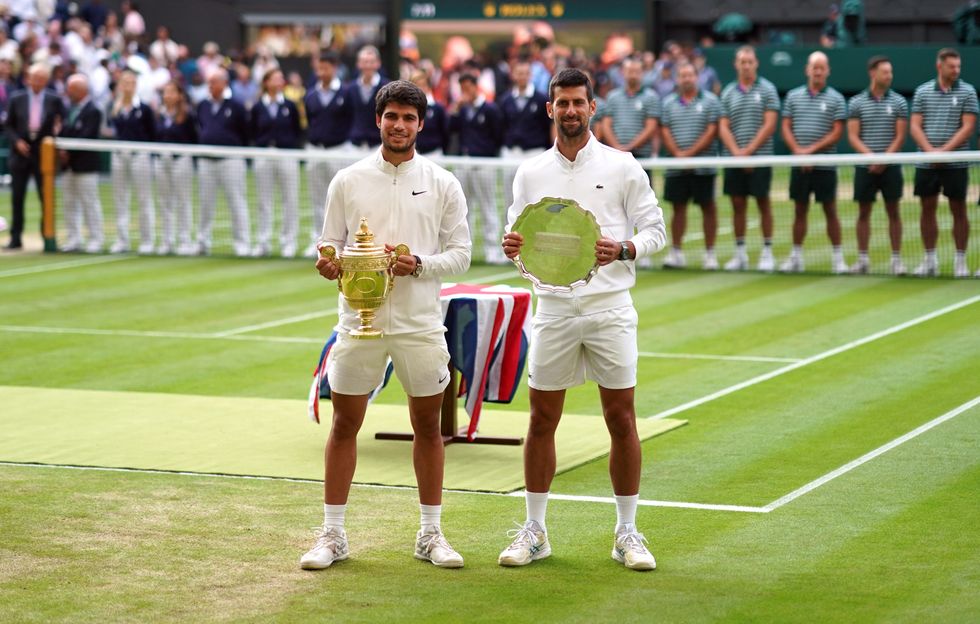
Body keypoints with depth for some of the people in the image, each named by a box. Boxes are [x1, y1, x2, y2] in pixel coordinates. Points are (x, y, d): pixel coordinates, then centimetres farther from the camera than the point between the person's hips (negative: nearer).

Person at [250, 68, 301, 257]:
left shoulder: (290, 106, 5)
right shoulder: (257, 108, 5)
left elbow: (298, 131, 6)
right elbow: (253, 134, 8)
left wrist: (293, 149, -6)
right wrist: (263, 145, -6)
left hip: (287, 156, 0)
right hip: (263, 158, 0)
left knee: (290, 200, -1)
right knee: (264, 201, 5)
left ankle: (288, 242, 6)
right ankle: (263, 242, 11)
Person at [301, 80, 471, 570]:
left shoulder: (442, 184, 2)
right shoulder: (348, 181, 4)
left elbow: (459, 254, 1)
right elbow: (331, 245, 8)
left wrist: (419, 264, -16)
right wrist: (329, 264, -14)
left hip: (421, 323, 0)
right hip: (359, 321, 0)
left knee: (428, 427, 7)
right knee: (344, 425, 3)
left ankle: (430, 534, 18)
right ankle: (332, 535, 12)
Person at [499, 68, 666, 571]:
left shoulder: (622, 167, 2)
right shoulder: (530, 174, 9)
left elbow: (654, 230, 2)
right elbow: (518, 236, 13)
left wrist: (623, 249, -17)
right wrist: (511, 246, -10)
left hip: (609, 307, -2)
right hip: (553, 308, 2)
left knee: (621, 420, 0)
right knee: (541, 420, 4)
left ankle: (627, 533, 9)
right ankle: (534, 531, 14)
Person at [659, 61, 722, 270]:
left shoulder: (709, 100, 1)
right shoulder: (669, 103, 11)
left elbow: (712, 131, -6)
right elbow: (665, 131, 6)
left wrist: (690, 153, -14)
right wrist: (677, 154, -10)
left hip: (703, 165, -3)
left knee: (708, 207, 0)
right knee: (678, 207, 5)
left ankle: (710, 253, 5)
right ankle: (676, 252, 10)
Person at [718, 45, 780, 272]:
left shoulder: (767, 90, 0)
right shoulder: (728, 93, 10)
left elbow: (769, 125, -6)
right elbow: (723, 128, 5)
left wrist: (748, 150, -13)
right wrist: (736, 151, -10)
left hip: (759, 157, -3)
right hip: (733, 158, 3)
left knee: (763, 203, 0)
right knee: (738, 205, 5)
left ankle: (767, 253, 5)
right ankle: (740, 254, 11)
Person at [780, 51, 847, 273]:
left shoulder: (835, 99, 1)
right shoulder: (794, 96, 9)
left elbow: (837, 132, -5)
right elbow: (786, 128, 6)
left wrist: (811, 150, -14)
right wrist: (798, 150, -10)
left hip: (825, 164, -2)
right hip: (799, 164, 3)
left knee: (830, 210, -1)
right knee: (800, 210, 7)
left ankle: (837, 257, 4)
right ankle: (796, 257, 12)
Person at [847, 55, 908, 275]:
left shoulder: (898, 102, 4)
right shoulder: (856, 103, 3)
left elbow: (900, 137, 0)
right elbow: (853, 137, -1)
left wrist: (884, 159, -13)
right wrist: (871, 156, -15)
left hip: (890, 166, 0)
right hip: (865, 166, 0)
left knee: (893, 211, 0)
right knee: (863, 212, 4)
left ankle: (896, 259, 4)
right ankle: (862, 259, 10)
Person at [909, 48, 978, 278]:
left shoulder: (967, 91, 1)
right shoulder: (922, 91, 7)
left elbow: (968, 127, -6)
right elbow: (915, 126, 3)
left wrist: (945, 150, -15)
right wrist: (930, 150, -13)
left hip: (956, 163, -2)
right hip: (926, 163, 2)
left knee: (959, 210, 1)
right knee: (927, 209, 5)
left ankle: (960, 261, 7)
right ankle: (930, 260, 13)